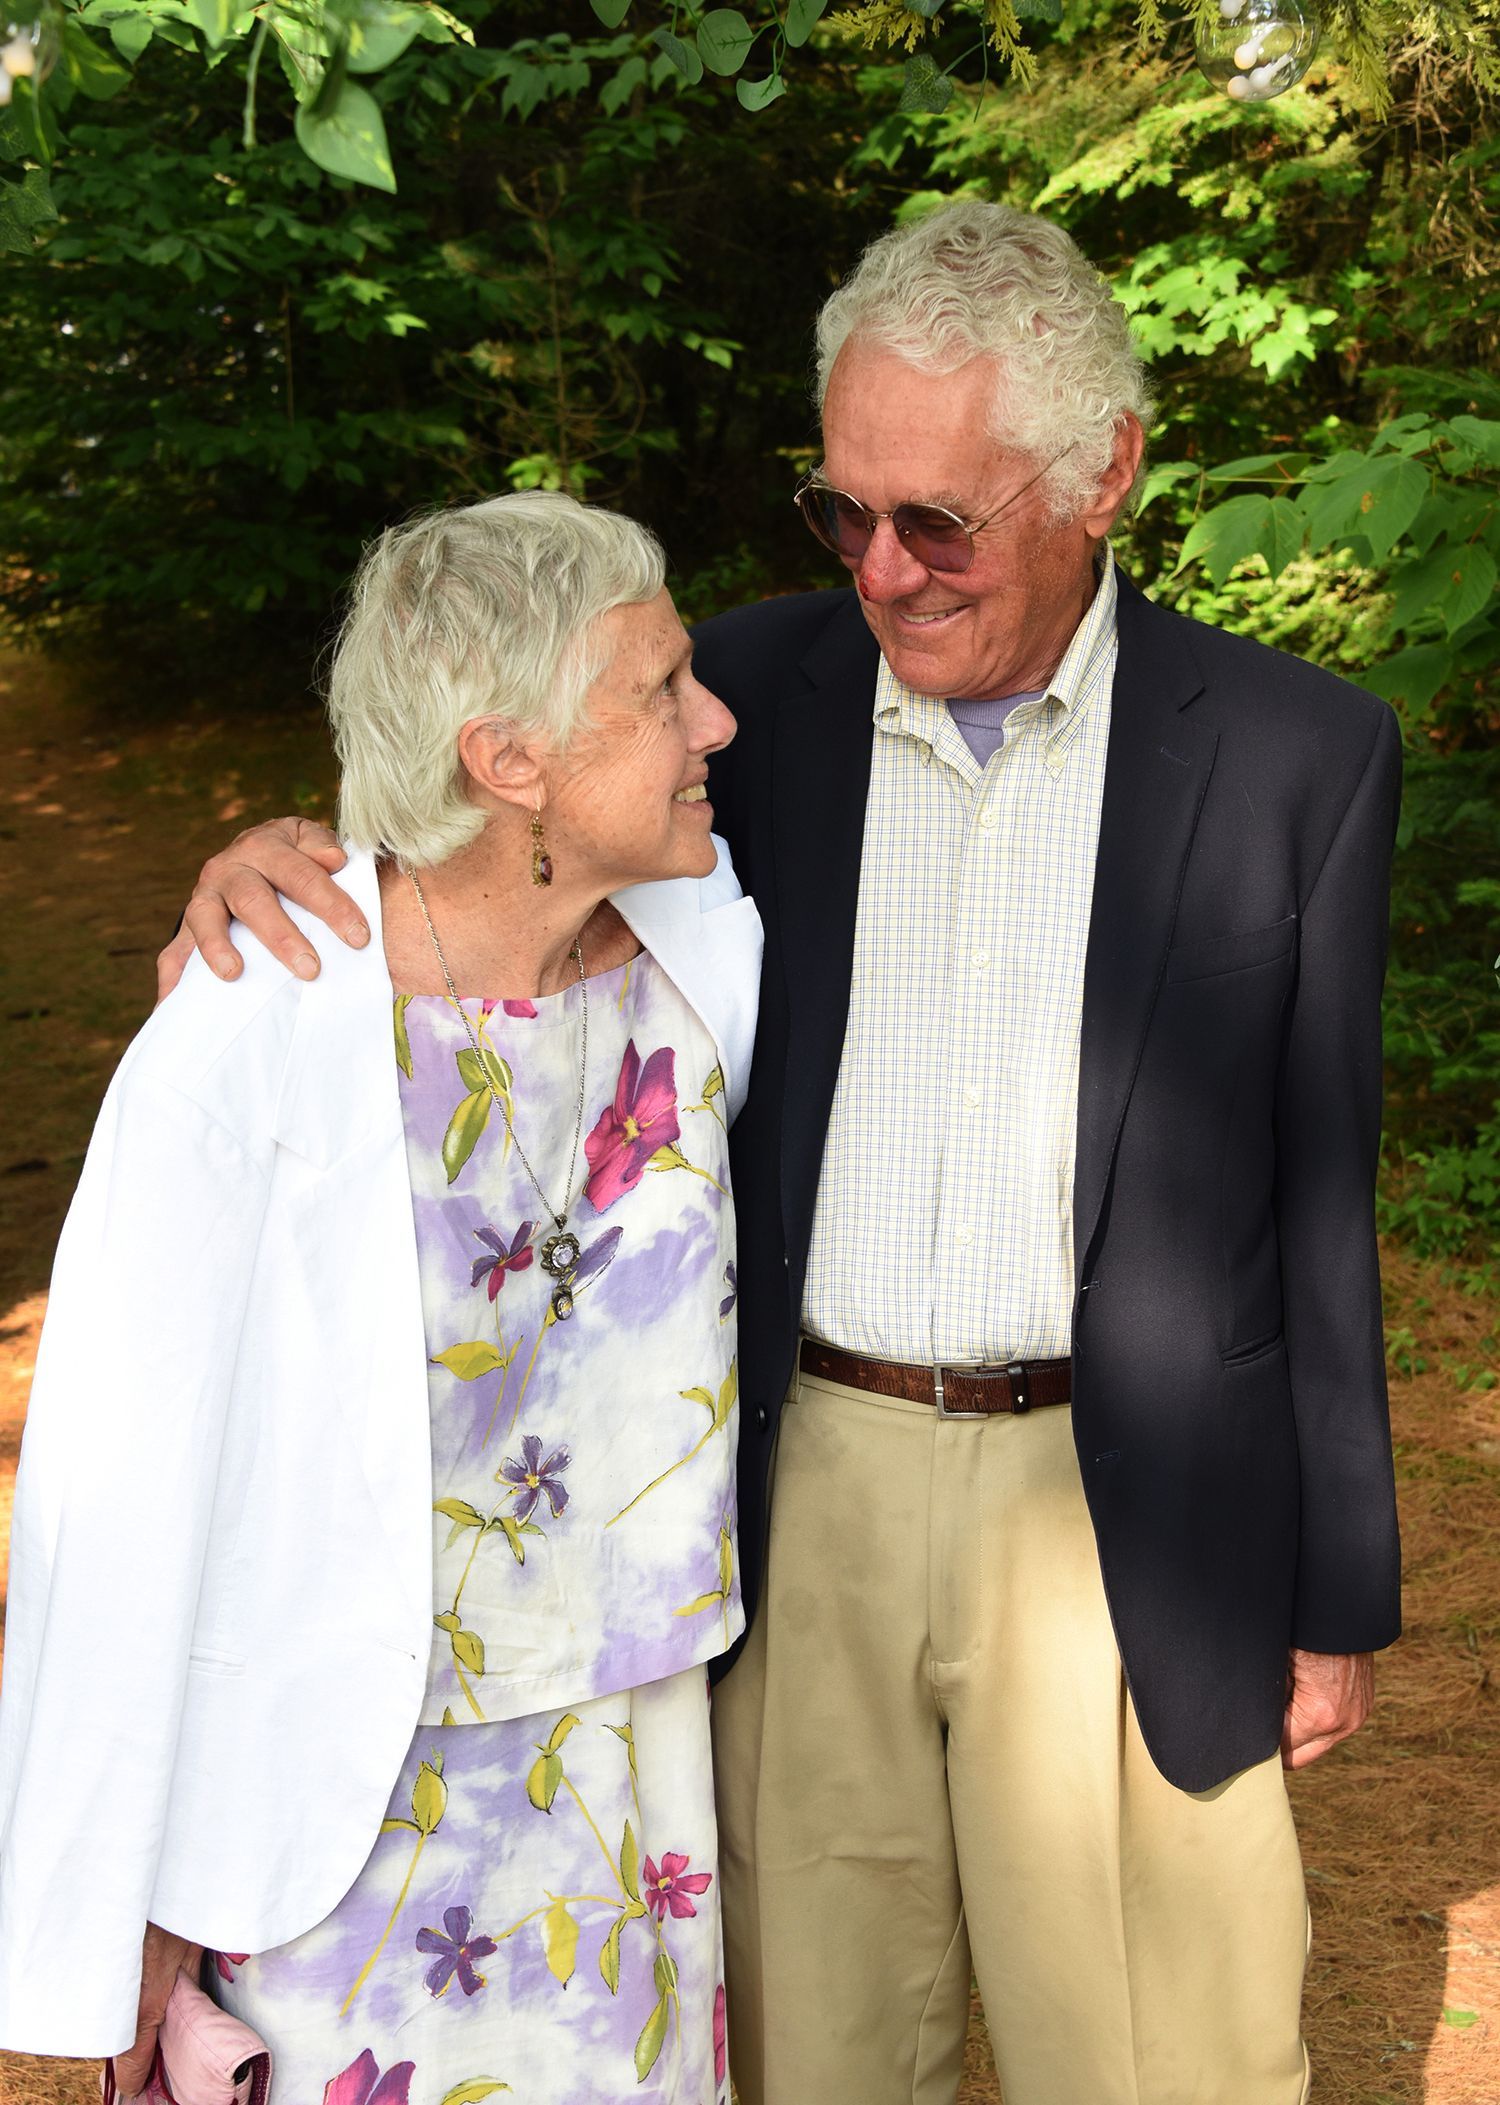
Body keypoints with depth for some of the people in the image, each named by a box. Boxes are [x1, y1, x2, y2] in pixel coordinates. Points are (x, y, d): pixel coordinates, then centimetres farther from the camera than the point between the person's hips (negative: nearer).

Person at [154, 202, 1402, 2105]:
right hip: (800, 1496, 2)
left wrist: (1337, 1597, 4)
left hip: (1122, 1514, -2)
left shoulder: (1296, 756, -5)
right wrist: (285, 855, -15)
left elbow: (1318, 1200, 0)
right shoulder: (756, 691, -1)